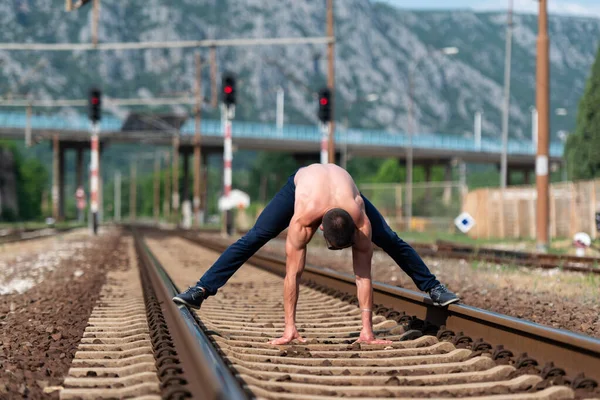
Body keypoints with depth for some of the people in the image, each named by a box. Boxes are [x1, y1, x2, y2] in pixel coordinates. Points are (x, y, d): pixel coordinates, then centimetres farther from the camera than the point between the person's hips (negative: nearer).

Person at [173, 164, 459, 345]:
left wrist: (367, 330, -38)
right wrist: (289, 329, -44)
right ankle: (202, 290, -15)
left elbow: (363, 276, -38)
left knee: (391, 241, -1)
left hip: (340, 180, 2)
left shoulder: (361, 222, -42)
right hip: (300, 180, -2)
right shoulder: (302, 220, -46)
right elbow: (293, 274, -44)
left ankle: (433, 288, 16)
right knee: (253, 239, -17)